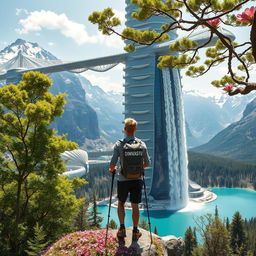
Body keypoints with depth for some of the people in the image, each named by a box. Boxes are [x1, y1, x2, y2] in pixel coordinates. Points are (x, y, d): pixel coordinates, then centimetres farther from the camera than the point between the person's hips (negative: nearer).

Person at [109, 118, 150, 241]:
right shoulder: (141, 144, -5)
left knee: (121, 204, 19)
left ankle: (122, 228, 12)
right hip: (137, 180, 1)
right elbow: (147, 163, 1)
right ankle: (135, 232, 20)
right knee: (135, 206, 11)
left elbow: (113, 163, -14)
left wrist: (112, 169, 8)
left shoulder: (119, 144, -12)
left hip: (123, 180, -1)